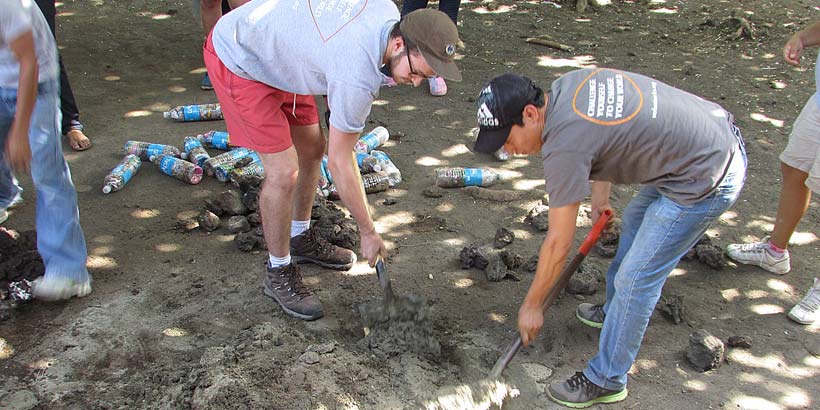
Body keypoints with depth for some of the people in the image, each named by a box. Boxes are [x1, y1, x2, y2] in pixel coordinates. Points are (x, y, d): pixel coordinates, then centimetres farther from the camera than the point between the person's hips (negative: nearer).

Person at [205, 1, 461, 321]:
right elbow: (339, 162, -25)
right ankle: (278, 273, 8)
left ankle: (301, 238, 35)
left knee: (311, 149, 14)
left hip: (272, 43, 10)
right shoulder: (358, 77, -35)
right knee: (284, 172, -13)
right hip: (237, 63, -10)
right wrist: (368, 233, -14)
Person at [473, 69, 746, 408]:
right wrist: (600, 196, 17)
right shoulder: (565, 84, -1)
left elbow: (558, 244, -16)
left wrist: (532, 305, -3)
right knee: (634, 221, 28)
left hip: (707, 179, -10)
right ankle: (616, 311, 48)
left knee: (635, 279, -3)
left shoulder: (564, 145, -26)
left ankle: (607, 381, 14)